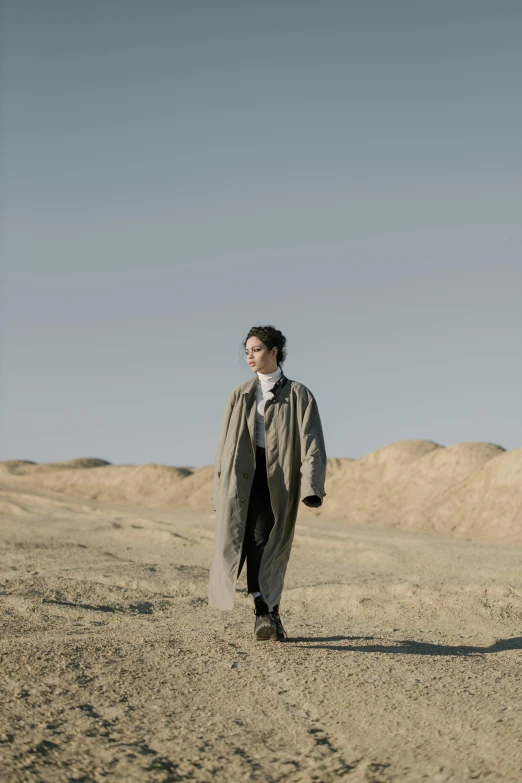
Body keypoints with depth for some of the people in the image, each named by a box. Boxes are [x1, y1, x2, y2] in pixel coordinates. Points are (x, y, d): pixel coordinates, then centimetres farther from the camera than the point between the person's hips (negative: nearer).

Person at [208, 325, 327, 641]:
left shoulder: (298, 395, 2)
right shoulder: (240, 395, 12)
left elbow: (312, 443, -6)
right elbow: (226, 442, 15)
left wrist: (311, 488, -18)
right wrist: (221, 489, 10)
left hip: (277, 476, -2)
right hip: (243, 474, 2)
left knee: (264, 542, -8)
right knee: (254, 543, -9)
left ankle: (266, 614, 7)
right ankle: (268, 613, -9)